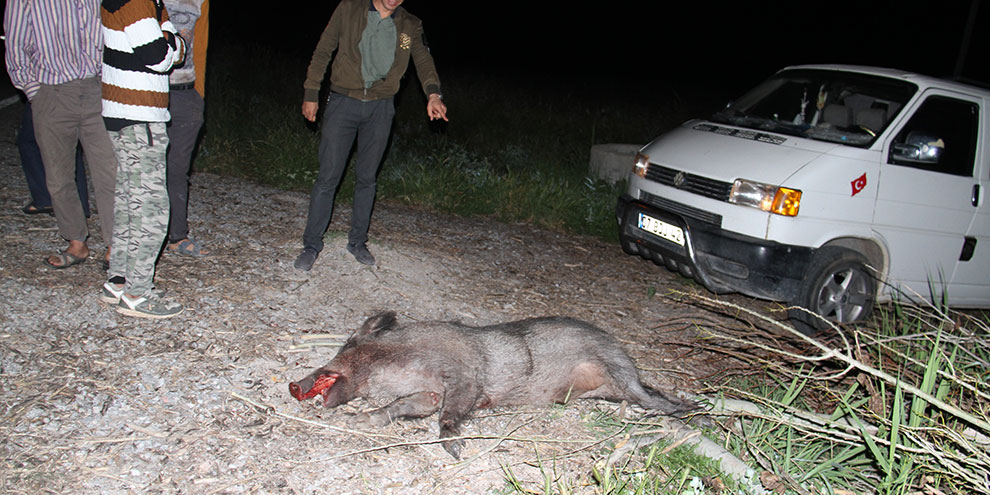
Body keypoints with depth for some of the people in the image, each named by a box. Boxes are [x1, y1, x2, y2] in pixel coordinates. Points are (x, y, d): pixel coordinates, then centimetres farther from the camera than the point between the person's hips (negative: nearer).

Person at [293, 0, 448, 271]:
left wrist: (433, 93, -26)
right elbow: (323, 51, 3)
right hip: (343, 103, -2)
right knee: (328, 177, -3)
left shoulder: (410, 26, 4)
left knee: (367, 178, 9)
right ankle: (312, 244, 10)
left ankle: (357, 241, 24)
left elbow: (423, 60, -6)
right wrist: (311, 93, 0)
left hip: (380, 109, 2)